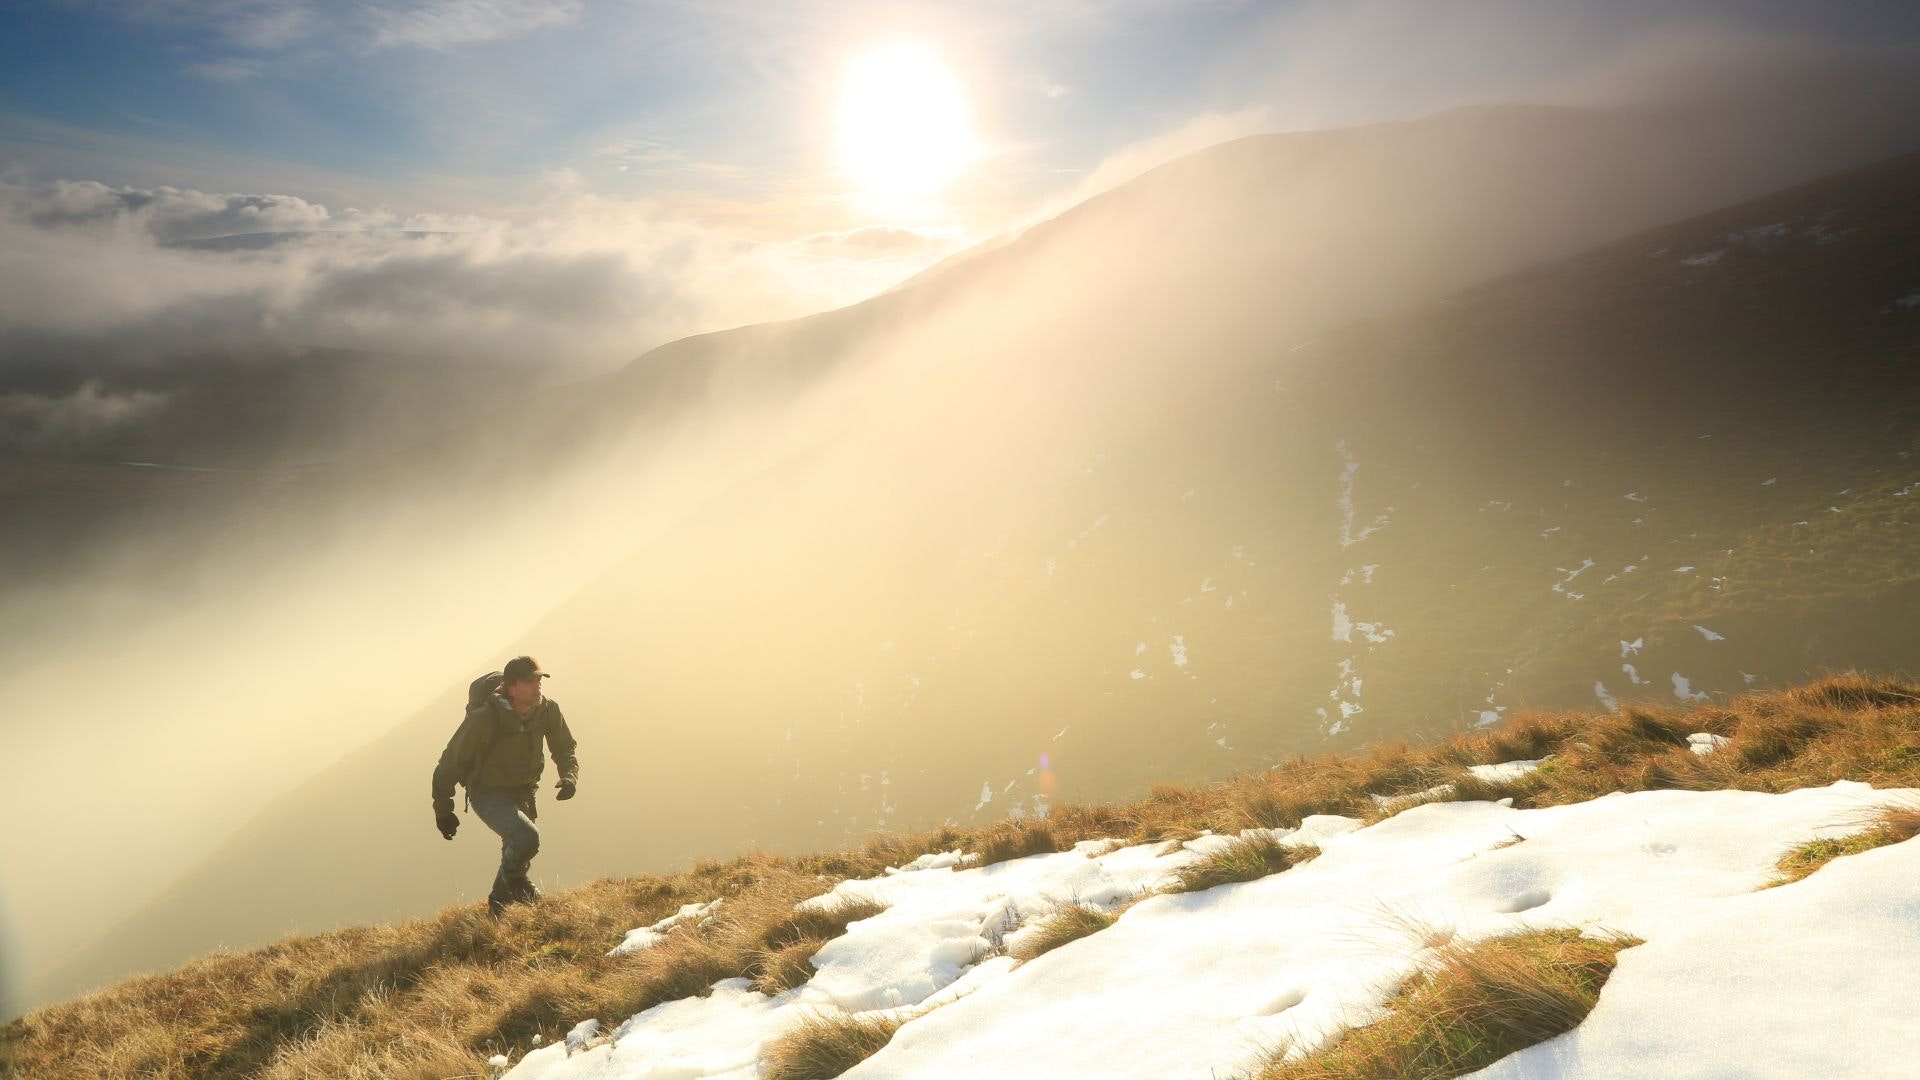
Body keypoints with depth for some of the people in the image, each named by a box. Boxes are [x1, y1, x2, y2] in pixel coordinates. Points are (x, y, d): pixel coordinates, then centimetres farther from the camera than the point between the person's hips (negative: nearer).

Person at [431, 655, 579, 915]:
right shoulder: (484, 718, -30)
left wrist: (569, 777, -23)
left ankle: (497, 909, 47)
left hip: (522, 792, 6)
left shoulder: (548, 709, -15)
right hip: (488, 794, -6)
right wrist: (443, 810, -11)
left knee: (517, 853, 21)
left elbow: (565, 750, -1)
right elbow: (451, 761, -18)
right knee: (527, 838, -29)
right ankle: (514, 877, 3)